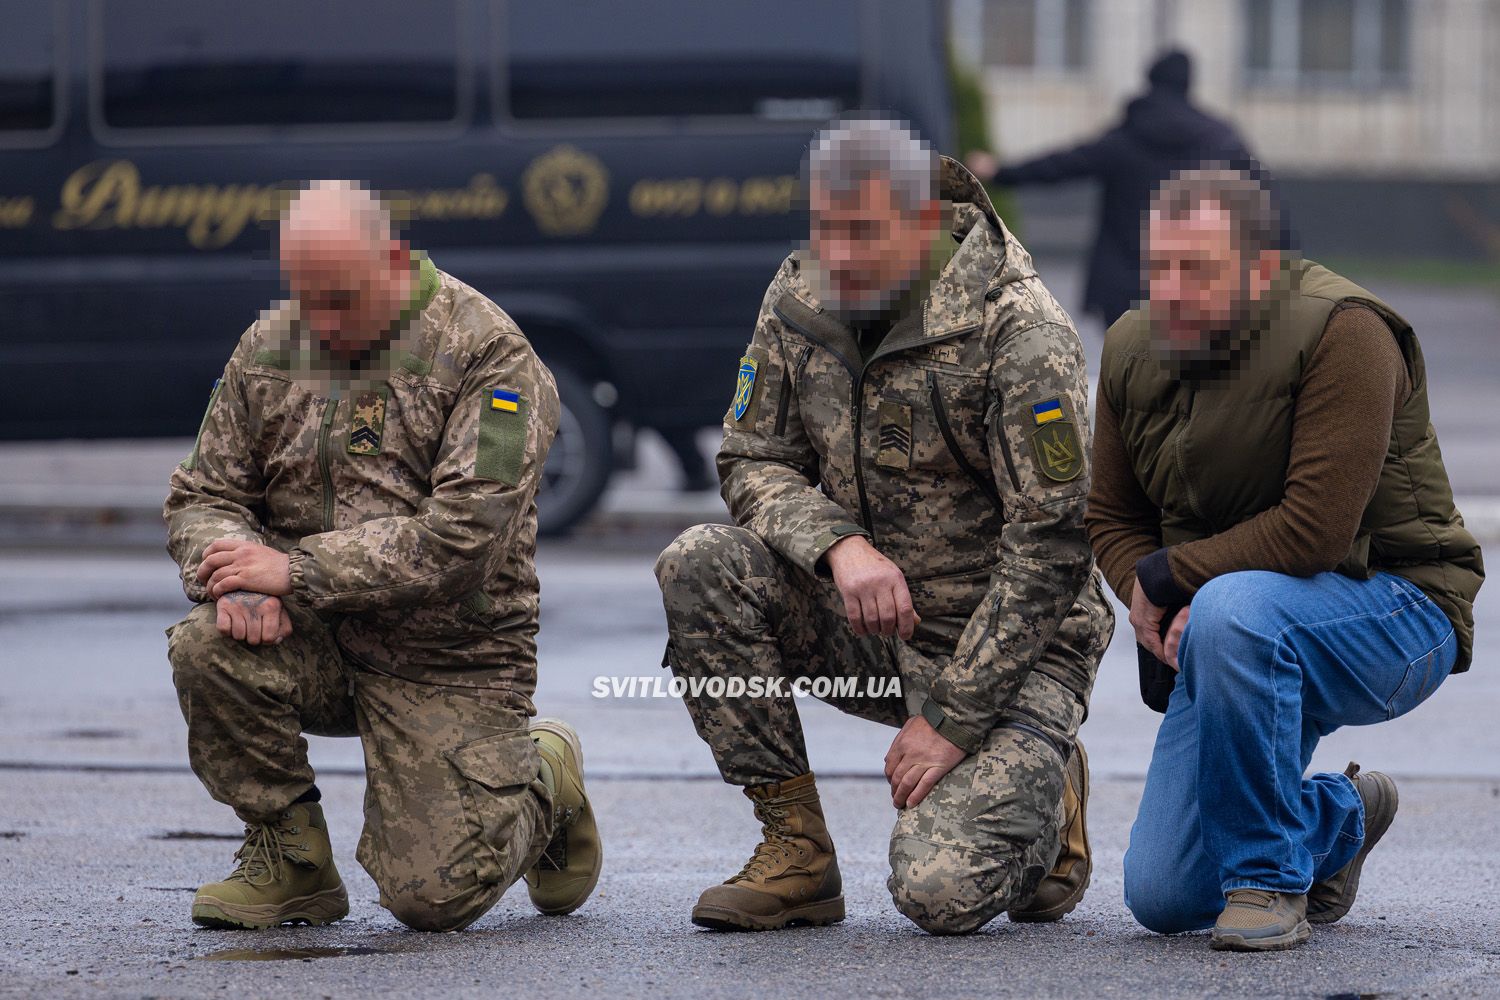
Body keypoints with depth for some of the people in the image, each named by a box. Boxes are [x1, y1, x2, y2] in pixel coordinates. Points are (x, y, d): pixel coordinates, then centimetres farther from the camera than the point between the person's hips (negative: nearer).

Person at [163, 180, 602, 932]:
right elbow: (202, 495, 7)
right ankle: (290, 858, -5)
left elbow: (462, 536, -22)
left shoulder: (486, 354, -13)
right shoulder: (268, 348, 4)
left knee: (434, 896, -12)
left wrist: (296, 571, -24)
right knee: (207, 648, -28)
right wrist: (238, 576, -17)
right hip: (315, 642, 4)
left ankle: (541, 779, 23)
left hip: (449, 658, -4)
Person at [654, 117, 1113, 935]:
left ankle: (1037, 803, 12)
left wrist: (953, 719, -21)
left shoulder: (1017, 330, -19)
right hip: (867, 624, 6)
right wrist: (840, 544, -21)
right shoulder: (799, 297, -2)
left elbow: (1048, 546, -20)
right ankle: (795, 851, -11)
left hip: (1004, 650, -6)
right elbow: (751, 461, 2)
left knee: (941, 894, -25)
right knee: (701, 566, -21)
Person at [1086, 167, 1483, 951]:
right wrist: (1171, 616, -12)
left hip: (1394, 610, -7)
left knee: (1233, 609, -39)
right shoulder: (1133, 349, 0)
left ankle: (1270, 879, -20)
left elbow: (1314, 530, -28)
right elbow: (1112, 520, 8)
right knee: (1162, 899, -3)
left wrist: (1165, 578, -18)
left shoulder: (1341, 332, -21)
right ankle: (1341, 819, 28)